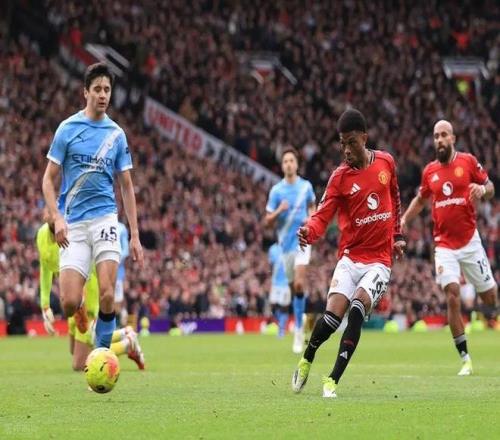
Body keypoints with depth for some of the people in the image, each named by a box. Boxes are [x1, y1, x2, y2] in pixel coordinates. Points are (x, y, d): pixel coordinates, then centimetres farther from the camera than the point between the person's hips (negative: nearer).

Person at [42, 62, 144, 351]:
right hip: (73, 226, -1)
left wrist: (135, 235, 8)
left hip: (105, 220, 1)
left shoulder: (117, 134, 9)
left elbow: (127, 186, 13)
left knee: (107, 295, -14)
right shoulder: (68, 129, 2)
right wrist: (57, 218, -12)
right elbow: (49, 179, 4)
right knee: (70, 303, -9)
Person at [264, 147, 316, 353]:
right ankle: (299, 325, 25)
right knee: (294, 287, 7)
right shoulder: (276, 190, -1)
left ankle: (299, 330, -13)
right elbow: (267, 222, -1)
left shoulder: (306, 186, 3)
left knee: (299, 284, -17)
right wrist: (279, 211, -21)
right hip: (285, 243, 1)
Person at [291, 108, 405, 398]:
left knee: (357, 309, -22)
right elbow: (323, 215, -13)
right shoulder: (340, 177, -4)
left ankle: (333, 380, -19)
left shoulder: (386, 162, 4)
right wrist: (309, 232, -34)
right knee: (333, 315, -15)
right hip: (350, 257, 0)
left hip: (380, 260, 0)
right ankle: (307, 360, 16)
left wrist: (397, 236, 21)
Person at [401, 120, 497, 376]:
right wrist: (403, 220, 10)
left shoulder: (468, 162, -2)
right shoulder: (429, 171, 7)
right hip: (444, 244, 1)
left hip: (470, 241, -1)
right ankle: (465, 359, -10)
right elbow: (420, 199, 22)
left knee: (490, 297, 2)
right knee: (452, 295, -15)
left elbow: (490, 188, 4)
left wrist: (482, 189, -18)